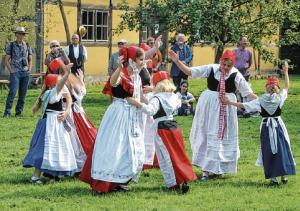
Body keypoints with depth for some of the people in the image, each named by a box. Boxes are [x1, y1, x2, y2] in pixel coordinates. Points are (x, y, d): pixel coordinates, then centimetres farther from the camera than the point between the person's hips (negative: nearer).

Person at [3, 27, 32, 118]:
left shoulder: (27, 46, 12)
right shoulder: (11, 46, 3)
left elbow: (30, 60, 19)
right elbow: (6, 60, 3)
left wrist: (29, 70, 6)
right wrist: (11, 71, -7)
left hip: (25, 73, 4)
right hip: (15, 72, -4)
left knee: (23, 93, 4)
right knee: (12, 92, -15)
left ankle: (19, 112, 12)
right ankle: (7, 112, -13)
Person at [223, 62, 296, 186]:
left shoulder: (260, 101, -8)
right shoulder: (280, 98, -7)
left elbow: (244, 106, -7)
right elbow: (287, 86, 9)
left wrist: (230, 102, 1)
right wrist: (286, 72, 19)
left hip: (266, 128, 0)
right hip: (278, 126, 0)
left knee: (268, 152, 4)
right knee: (282, 149, 7)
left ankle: (272, 177, 0)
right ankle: (284, 175, 7)